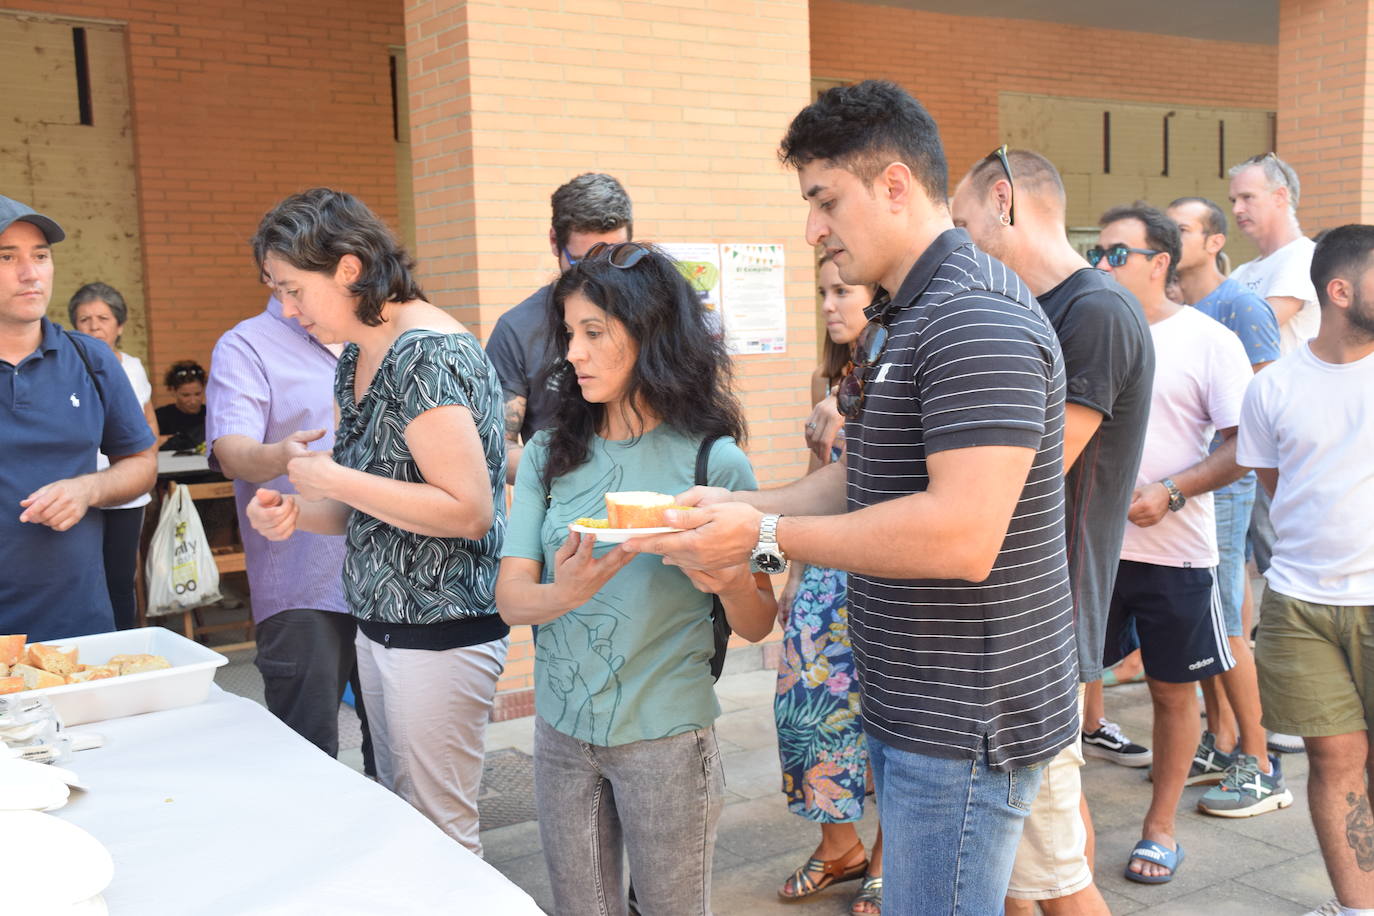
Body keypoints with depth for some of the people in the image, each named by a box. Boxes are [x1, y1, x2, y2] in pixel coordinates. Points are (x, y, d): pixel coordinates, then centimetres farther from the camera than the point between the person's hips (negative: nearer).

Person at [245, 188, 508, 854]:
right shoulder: (357, 357, 10)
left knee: (439, 836, 3)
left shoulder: (428, 355, -18)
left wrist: (335, 480, -18)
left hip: (441, 630, -9)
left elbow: (469, 510, -24)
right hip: (379, 621, 9)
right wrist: (299, 513, -2)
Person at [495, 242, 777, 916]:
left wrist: (728, 581, -29)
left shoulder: (714, 461, -10)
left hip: (665, 735, -3)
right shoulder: (549, 455, 0)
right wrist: (566, 593, -26)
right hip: (562, 728, 3)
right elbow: (510, 597, -5)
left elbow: (758, 625, -6)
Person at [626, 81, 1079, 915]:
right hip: (916, 711, 10)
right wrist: (735, 505, 3)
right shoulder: (899, 319, 15)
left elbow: (961, 535, -30)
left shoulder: (976, 319, -21)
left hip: (966, 728, -10)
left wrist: (767, 537, -23)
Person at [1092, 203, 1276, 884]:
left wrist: (1168, 493, -19)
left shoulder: (1207, 340, -4)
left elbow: (1244, 445, -7)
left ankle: (1160, 827, 27)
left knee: (1172, 692, 10)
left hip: (1173, 550, -3)